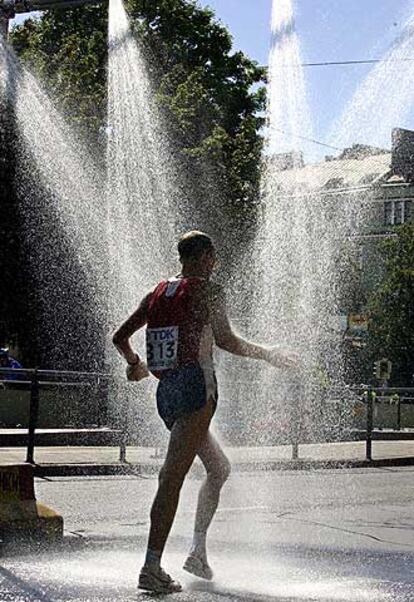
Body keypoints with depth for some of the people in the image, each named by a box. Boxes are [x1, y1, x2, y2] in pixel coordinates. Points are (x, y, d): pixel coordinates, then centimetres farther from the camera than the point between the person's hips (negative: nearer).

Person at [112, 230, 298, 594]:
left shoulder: (158, 293, 16)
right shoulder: (208, 291, -3)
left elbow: (120, 338, 20)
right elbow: (225, 339, -15)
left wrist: (136, 365, 38)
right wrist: (270, 356, -2)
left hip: (166, 392, 8)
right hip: (195, 387, -8)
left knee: (219, 468, 22)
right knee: (173, 478, -12)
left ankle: (199, 551, 17)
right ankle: (152, 568, -15)